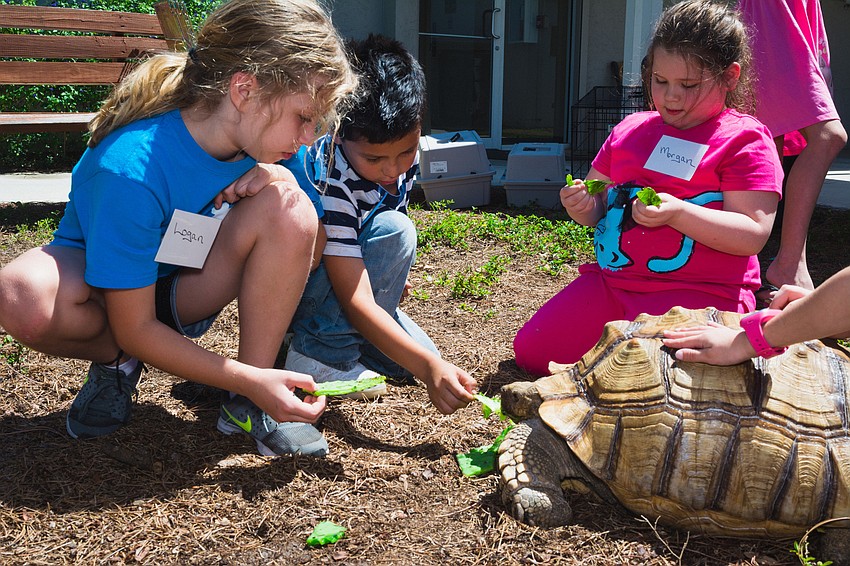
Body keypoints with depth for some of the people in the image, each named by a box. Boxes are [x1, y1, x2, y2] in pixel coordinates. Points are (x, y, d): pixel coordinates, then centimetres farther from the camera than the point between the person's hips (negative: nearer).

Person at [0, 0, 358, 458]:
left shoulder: (251, 140, -17)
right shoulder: (131, 170, -35)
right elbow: (135, 329, -28)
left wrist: (271, 175, -21)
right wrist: (247, 379, -35)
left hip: (184, 290, 5)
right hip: (98, 292, -4)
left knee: (289, 205, -25)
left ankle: (247, 404, -15)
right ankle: (118, 362, -4)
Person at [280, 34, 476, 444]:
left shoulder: (404, 154, -13)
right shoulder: (329, 180, -34)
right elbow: (356, 301, -36)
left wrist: (391, 274, 8)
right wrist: (429, 367, -42)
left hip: (348, 274, 7)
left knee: (418, 357, -6)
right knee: (393, 231, -30)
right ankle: (321, 353, -19)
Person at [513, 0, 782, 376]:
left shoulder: (744, 140, -4)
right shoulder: (631, 129, 13)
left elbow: (753, 235, -13)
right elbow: (598, 206, 19)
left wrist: (677, 212, -26)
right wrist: (582, 207, -6)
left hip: (699, 293, -5)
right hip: (612, 279, 6)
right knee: (531, 351, -4)